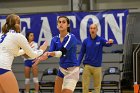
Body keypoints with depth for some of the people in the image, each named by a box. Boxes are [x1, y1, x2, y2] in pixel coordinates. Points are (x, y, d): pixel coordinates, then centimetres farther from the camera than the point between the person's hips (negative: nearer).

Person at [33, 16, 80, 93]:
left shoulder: (71, 37, -16)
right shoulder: (55, 39, 2)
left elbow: (62, 52, -30)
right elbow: (50, 52, -12)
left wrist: (50, 53, -48)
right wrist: (41, 57, -35)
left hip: (72, 70, -7)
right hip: (62, 69, 7)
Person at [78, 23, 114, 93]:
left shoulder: (100, 40, 1)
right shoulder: (85, 41, 5)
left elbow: (108, 44, -19)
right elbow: (81, 53, 9)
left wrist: (110, 42, -42)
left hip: (97, 67, 0)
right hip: (87, 66, 1)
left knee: (97, 86, 5)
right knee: (85, 86, -3)